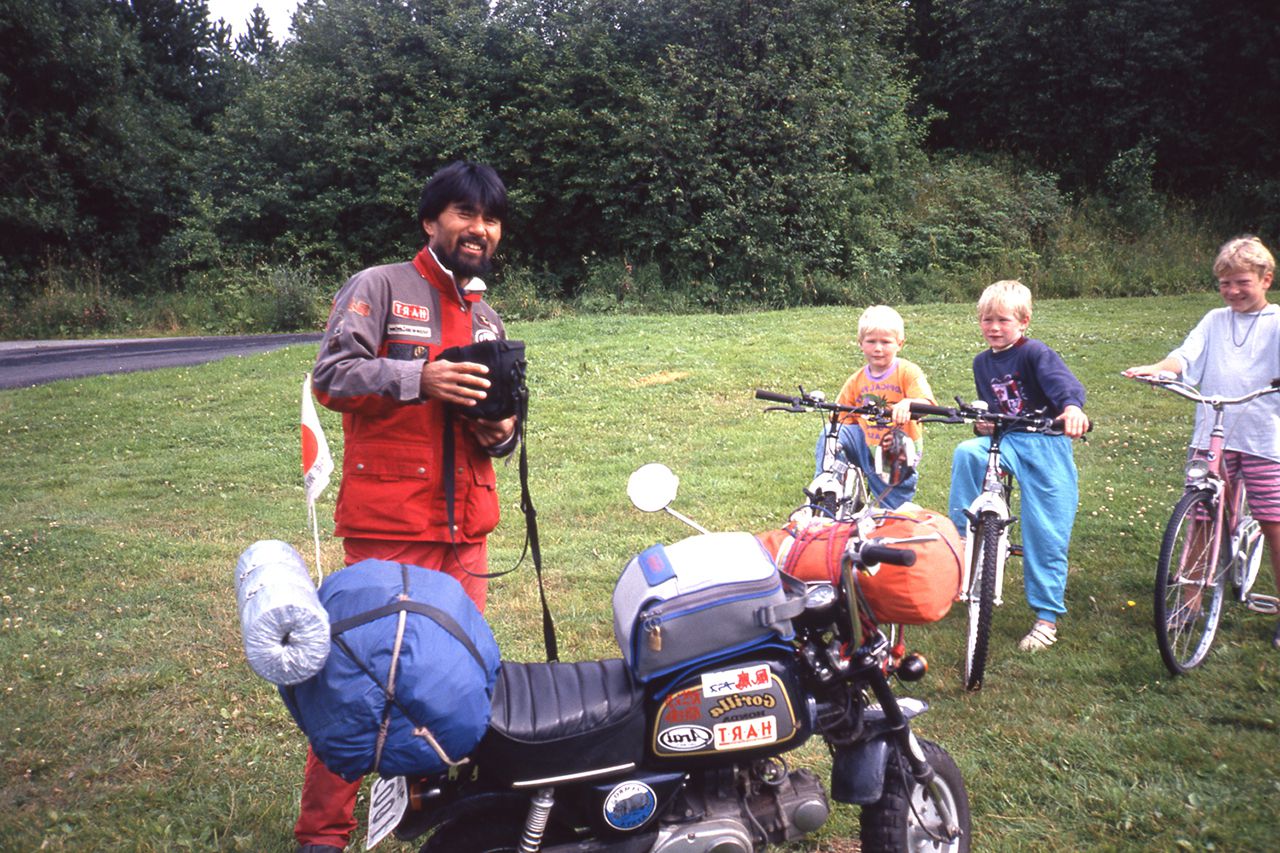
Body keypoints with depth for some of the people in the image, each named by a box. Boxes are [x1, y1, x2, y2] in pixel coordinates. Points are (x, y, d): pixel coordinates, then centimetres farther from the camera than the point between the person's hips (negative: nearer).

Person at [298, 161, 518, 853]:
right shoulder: (379, 287, 0)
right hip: (387, 526, -6)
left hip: (466, 531, 7)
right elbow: (331, 375, -11)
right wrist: (420, 378, -22)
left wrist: (500, 431, 5)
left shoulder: (490, 321, 21)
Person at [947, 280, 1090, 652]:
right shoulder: (982, 363, 10)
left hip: (1045, 444, -5)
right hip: (1005, 440, 5)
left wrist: (1071, 406, -51)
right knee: (966, 452, -27)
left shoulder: (1035, 353, -11)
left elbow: (1063, 380, -29)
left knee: (1046, 535, -5)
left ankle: (1047, 616, 8)